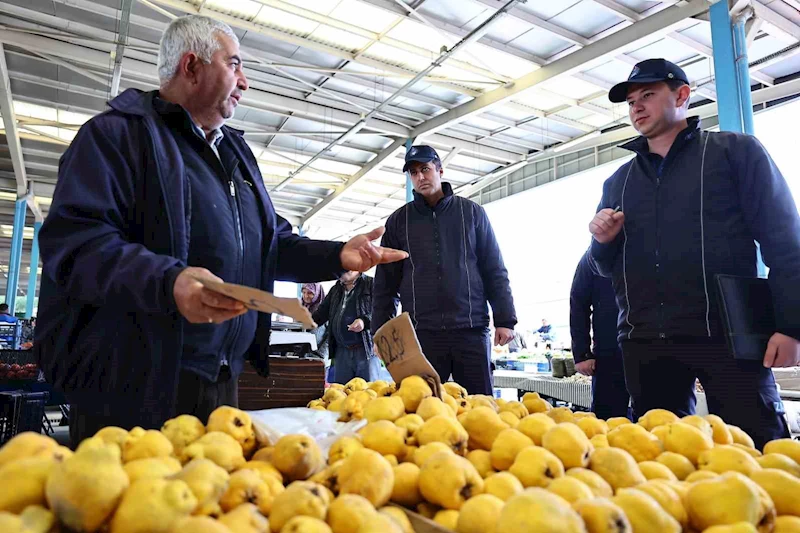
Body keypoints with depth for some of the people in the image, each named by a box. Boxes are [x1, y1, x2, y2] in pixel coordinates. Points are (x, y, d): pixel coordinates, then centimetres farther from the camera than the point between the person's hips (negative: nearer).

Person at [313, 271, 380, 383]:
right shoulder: (335, 290, 20)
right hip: (341, 352, 6)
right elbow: (321, 313, 18)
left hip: (366, 350, -5)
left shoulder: (371, 284, 0)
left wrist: (365, 321, -21)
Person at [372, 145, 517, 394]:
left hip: (471, 330, 0)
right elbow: (385, 282, 9)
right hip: (421, 333, 1)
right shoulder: (398, 221, 9)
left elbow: (495, 271, 7)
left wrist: (505, 320, 0)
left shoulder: (471, 212, 8)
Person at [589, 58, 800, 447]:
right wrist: (603, 241, -3)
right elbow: (606, 267, 19)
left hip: (725, 336, -4)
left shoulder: (736, 151, 7)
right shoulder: (618, 181, 17)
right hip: (645, 342, 4)